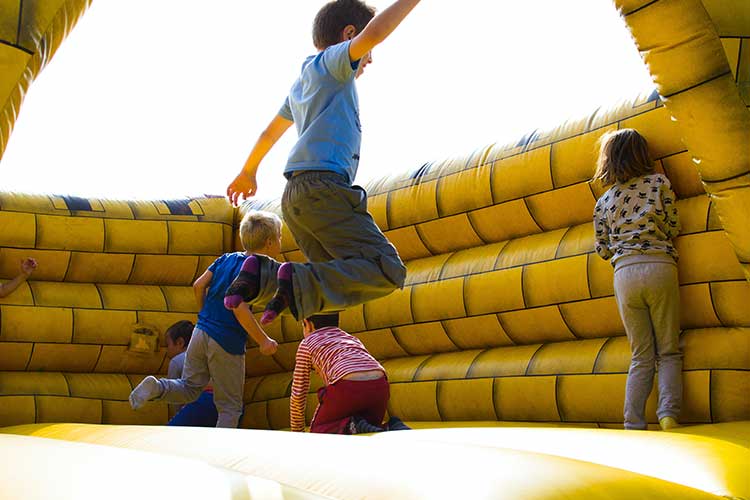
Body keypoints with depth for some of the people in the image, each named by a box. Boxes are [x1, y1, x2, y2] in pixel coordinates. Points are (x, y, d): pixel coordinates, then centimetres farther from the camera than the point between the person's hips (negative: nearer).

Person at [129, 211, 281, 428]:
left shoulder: (226, 258, 10)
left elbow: (198, 285, 9)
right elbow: (240, 308, -23)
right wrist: (263, 341, -16)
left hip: (201, 332, 6)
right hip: (227, 344, -6)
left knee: (189, 389, 17)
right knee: (230, 406, 7)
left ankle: (156, 387, -8)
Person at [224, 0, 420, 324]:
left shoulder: (301, 84, 30)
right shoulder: (332, 60, 5)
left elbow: (269, 133, 42)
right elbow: (374, 33, -15)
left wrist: (248, 171, 54)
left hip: (295, 196, 9)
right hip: (323, 186, -9)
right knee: (387, 273, -16)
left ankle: (262, 276, -7)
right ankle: (299, 283, -31)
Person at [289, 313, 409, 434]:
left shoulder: (307, 343, 22)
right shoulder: (352, 339, 35)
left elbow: (298, 394, 22)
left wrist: (297, 432, 32)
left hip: (347, 387, -5)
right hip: (379, 387, 5)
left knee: (317, 432, 18)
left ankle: (351, 426, -10)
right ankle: (393, 429, -4)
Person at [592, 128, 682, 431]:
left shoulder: (604, 202, 14)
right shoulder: (659, 182, 8)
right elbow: (673, 228, 7)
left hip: (624, 273, 2)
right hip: (660, 267, -2)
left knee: (642, 356, 9)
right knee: (668, 351, 5)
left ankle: (633, 425, 0)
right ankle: (668, 414, -14)